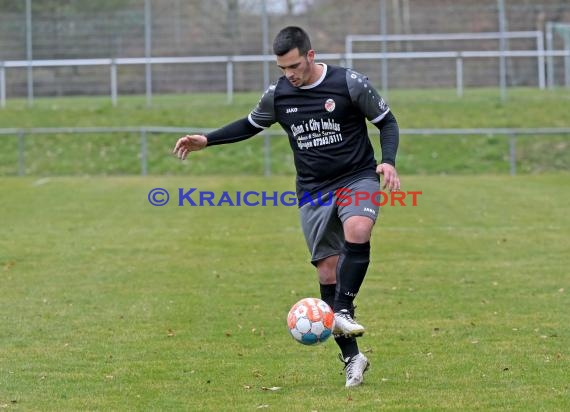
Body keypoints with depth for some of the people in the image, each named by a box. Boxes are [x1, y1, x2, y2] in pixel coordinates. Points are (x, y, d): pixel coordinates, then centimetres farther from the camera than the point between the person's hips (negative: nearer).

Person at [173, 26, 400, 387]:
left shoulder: (350, 83, -11)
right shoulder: (277, 95, 0)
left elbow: (387, 121, -1)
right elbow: (251, 125, 20)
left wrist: (388, 161, -17)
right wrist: (207, 141, 12)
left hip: (358, 179, -3)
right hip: (314, 191, 3)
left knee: (357, 233, -35)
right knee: (328, 273, -1)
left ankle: (344, 312, -25)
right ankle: (352, 358, 6)